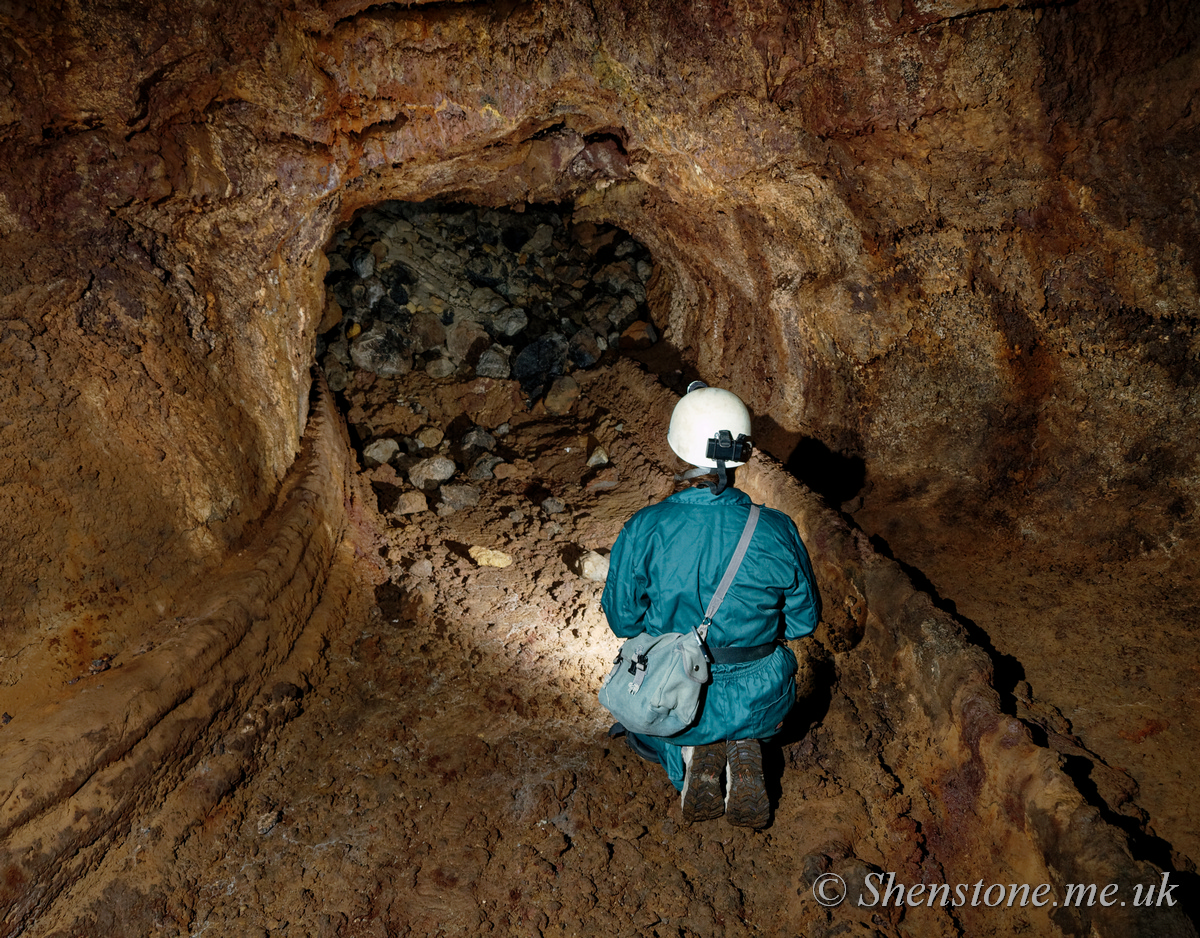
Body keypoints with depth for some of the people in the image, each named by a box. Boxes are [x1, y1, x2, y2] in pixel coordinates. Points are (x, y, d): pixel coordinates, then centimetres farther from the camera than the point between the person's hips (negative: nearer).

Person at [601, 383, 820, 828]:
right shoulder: (776, 532, -17)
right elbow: (803, 619, -2)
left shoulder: (644, 530, -20)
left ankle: (692, 755, 3)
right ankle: (743, 749, 6)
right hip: (755, 702, 1)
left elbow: (622, 619, -6)